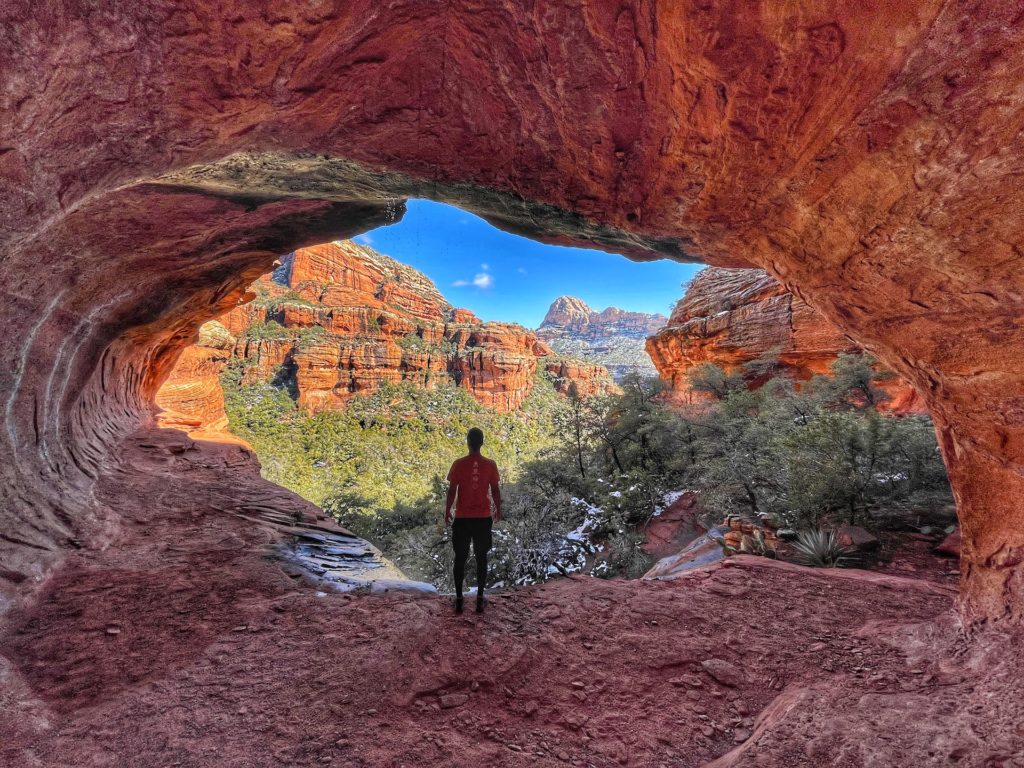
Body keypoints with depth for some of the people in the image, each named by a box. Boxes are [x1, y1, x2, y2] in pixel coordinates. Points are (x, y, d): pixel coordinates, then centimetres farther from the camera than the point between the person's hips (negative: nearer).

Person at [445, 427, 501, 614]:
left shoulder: (459, 464, -8)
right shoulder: (490, 465, -5)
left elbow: (452, 491, -5)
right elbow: (495, 491, 0)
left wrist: (447, 511, 7)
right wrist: (498, 510, 14)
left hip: (462, 518, -1)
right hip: (483, 518, 1)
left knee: (460, 558, 9)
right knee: (481, 558, 10)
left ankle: (459, 599, 12)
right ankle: (480, 599, 13)